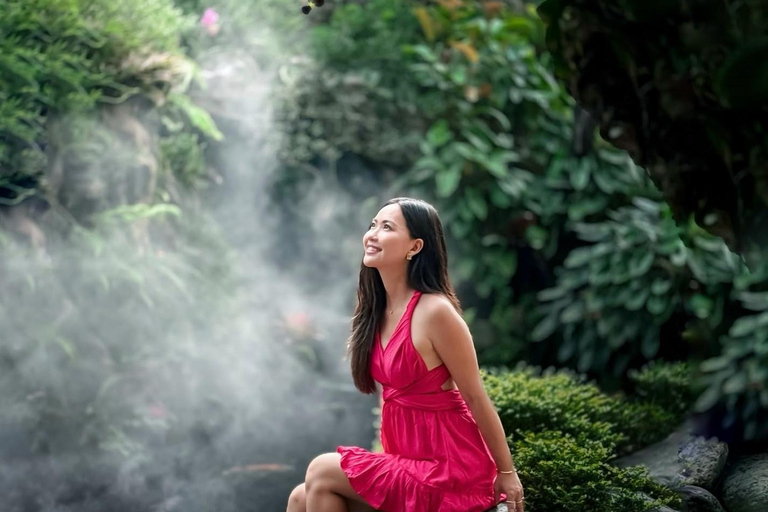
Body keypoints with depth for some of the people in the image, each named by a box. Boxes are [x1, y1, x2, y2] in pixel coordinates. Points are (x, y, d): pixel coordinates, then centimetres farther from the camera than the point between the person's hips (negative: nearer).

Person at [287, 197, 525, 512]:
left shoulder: (435, 311, -20)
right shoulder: (377, 309, 4)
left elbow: (475, 397, -14)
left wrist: (506, 473, -7)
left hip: (448, 471, -7)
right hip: (408, 460, 8)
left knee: (322, 473, -11)